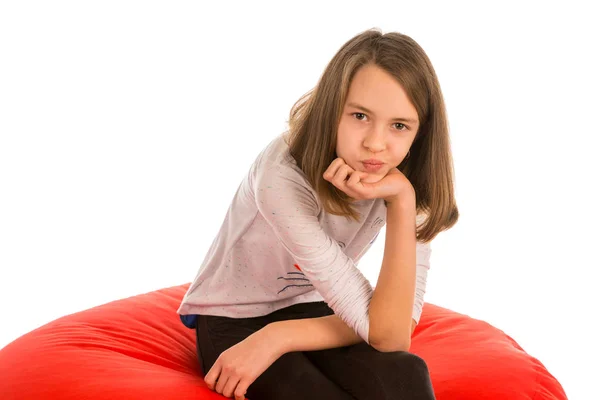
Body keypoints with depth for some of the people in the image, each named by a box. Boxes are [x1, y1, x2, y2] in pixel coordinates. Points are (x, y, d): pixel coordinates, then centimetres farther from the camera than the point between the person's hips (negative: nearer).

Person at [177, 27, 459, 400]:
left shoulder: (406, 187, -15)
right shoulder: (283, 175, -31)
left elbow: (395, 329, -21)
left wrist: (300, 314, -32)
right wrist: (400, 202, -39)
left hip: (307, 310, 4)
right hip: (232, 321, -4)